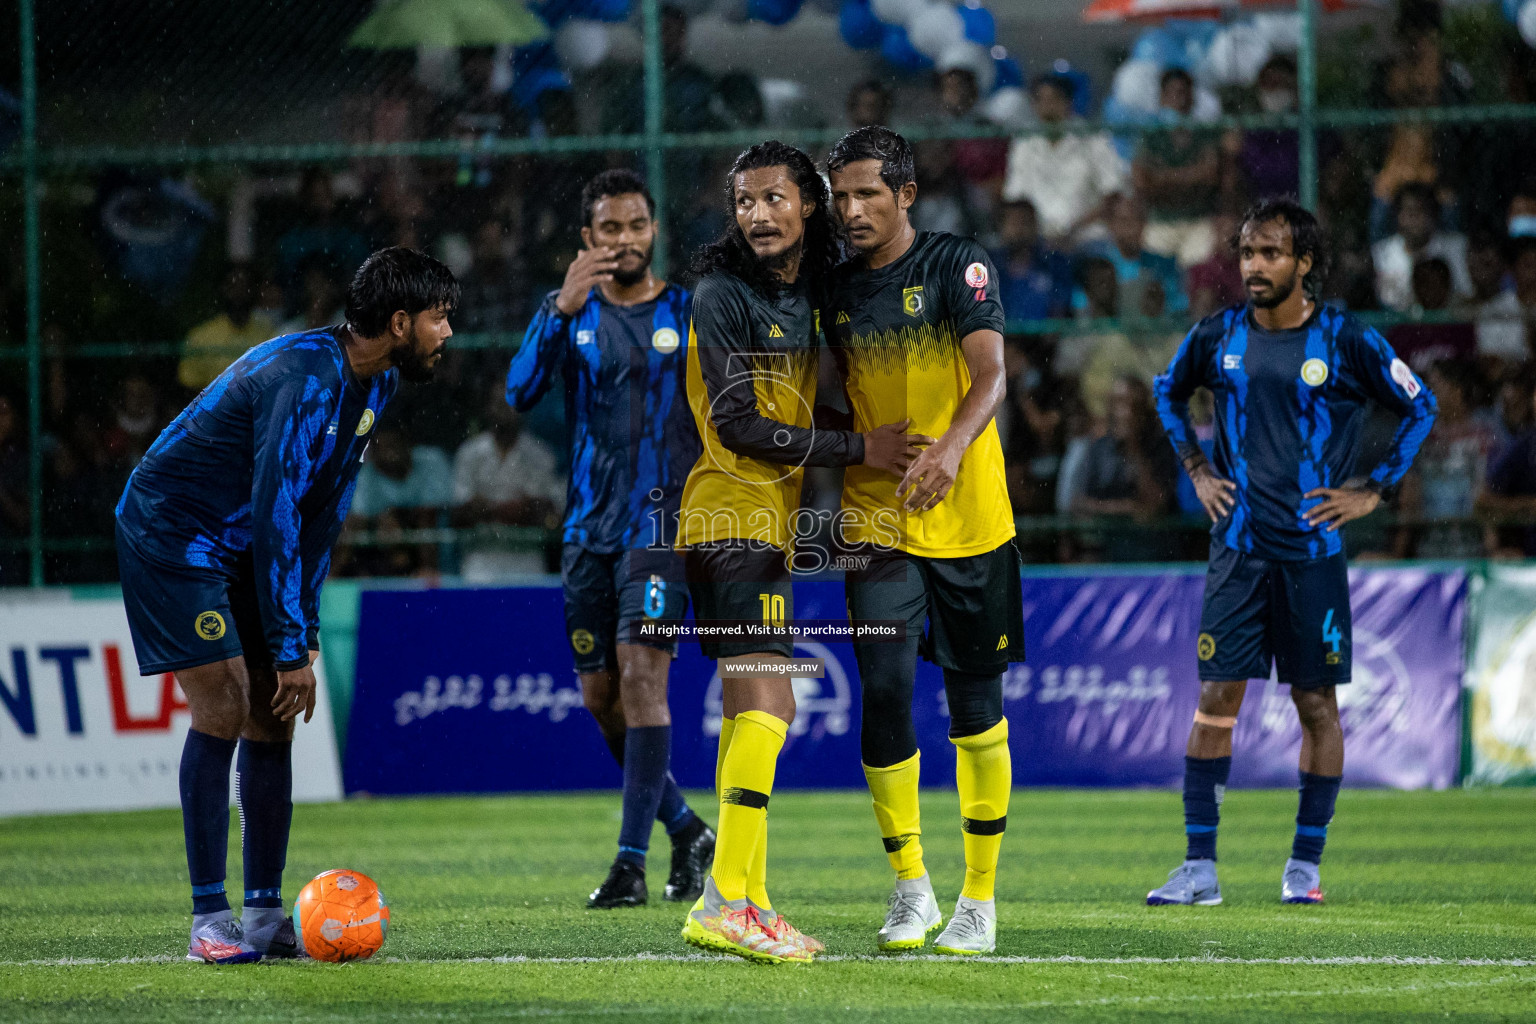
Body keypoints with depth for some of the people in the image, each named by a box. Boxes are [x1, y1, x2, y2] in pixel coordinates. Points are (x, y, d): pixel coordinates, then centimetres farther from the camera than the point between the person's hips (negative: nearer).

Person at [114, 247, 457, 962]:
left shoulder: (375, 381, 1)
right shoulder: (303, 378, -28)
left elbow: (323, 511, 9)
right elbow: (275, 514, -29)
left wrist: (306, 624, 5)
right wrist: (290, 647, -26)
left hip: (242, 549, 9)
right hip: (171, 534, -9)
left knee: (272, 716, 3)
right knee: (222, 711, -16)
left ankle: (265, 915, 7)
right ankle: (209, 921, -11)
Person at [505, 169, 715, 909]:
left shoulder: (687, 312, 3)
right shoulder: (575, 314, 8)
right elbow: (521, 391, -9)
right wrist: (561, 308, -20)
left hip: (662, 523, -4)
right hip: (589, 527, 4)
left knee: (640, 675, -16)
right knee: (600, 696, 6)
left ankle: (632, 862, -16)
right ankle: (687, 831, 25)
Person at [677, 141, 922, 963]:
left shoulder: (811, 287, 13)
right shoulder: (724, 295, -11)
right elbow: (740, 425, -16)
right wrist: (858, 449, -14)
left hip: (764, 520, 9)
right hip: (735, 516, -9)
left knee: (750, 713, 11)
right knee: (766, 705, -18)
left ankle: (744, 903, 15)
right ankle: (726, 902, -22)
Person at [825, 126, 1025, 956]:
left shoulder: (957, 265, -6)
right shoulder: (837, 291, 9)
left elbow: (990, 375, -19)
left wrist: (951, 448, -36)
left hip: (966, 515, -3)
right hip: (876, 519, 3)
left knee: (974, 703, 3)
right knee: (885, 690, -11)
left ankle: (980, 897, 14)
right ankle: (910, 887, 3)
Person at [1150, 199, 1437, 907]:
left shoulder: (1348, 342, -5)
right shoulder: (1217, 338, 4)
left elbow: (1419, 407, 6)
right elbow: (1168, 392, 24)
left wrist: (1373, 490, 0)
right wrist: (1197, 470, 14)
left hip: (1314, 550, -2)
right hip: (1237, 548, 2)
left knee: (1316, 703, 2)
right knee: (1216, 697, -4)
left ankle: (1304, 865, 12)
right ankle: (1199, 867, -2)